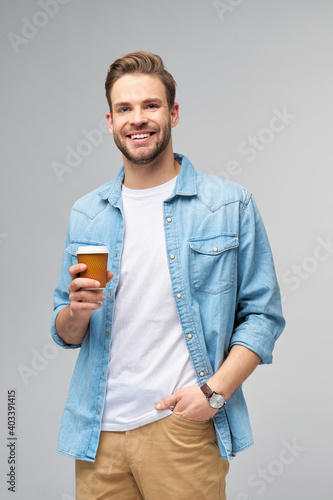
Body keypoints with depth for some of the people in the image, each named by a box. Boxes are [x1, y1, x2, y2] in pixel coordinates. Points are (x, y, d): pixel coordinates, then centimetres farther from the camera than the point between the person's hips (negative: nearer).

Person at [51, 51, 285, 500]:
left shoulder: (230, 205, -1)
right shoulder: (85, 215, 8)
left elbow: (263, 314, -1)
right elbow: (65, 334, 12)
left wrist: (215, 390, -13)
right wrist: (77, 311, -10)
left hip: (183, 428, -3)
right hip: (99, 430, 3)